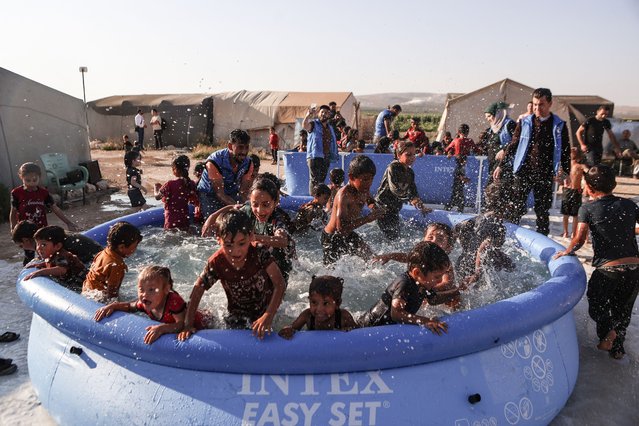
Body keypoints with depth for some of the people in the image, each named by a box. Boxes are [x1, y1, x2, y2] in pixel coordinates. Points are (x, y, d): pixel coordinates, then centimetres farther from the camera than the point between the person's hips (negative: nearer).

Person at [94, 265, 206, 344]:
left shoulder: (174, 301, -43)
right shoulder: (145, 303, -19)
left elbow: (183, 323, -47)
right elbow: (129, 306, 1)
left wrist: (162, 328, -59)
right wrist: (112, 306, -16)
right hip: (171, 329, 7)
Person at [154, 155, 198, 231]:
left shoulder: (170, 184, -16)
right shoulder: (191, 184, -3)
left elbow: (157, 196, -5)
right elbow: (193, 202, 6)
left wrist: (156, 188, 13)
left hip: (172, 220, -5)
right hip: (185, 219, 5)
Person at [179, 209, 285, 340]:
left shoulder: (259, 254, -34)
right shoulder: (216, 263, -27)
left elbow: (279, 284, -37)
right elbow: (198, 290, -16)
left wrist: (268, 316, -47)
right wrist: (188, 325, -19)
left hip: (264, 305, -1)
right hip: (236, 308, 2)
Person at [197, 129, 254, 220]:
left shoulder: (248, 164, -13)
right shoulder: (214, 162, -27)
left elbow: (243, 193, -13)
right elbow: (220, 193, -29)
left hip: (232, 193, 4)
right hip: (209, 194, -4)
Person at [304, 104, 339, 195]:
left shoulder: (330, 128, 21)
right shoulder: (314, 124, 1)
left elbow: (333, 143, 25)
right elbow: (305, 126, -22)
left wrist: (334, 156, 15)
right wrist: (308, 115, -40)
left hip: (326, 157, 6)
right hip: (314, 156, -6)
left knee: (322, 179, 10)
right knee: (314, 179, -11)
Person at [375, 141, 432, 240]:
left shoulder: (410, 172, 7)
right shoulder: (393, 167, -17)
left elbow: (413, 190, 5)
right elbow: (394, 188, -30)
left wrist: (421, 205, -11)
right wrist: (410, 199, -40)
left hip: (394, 209, 8)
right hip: (382, 205, -8)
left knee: (397, 234, 11)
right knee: (391, 235, -9)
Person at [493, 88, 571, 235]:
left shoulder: (559, 125, 4)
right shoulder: (525, 123, 6)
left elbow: (566, 151, 7)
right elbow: (513, 145, 10)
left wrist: (564, 170, -6)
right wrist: (501, 165, 8)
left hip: (545, 175, 0)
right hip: (523, 172, 0)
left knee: (542, 210, 8)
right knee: (516, 207, -2)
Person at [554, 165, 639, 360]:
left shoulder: (587, 209, -4)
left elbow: (579, 239, -15)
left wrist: (567, 252, 2)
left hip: (607, 269, -4)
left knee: (597, 306, 17)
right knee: (623, 310, 23)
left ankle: (608, 330, -10)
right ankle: (618, 347, 18)